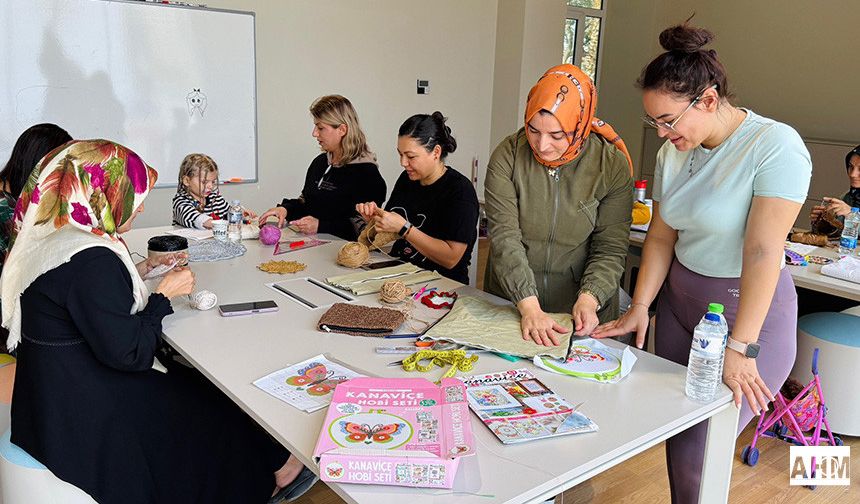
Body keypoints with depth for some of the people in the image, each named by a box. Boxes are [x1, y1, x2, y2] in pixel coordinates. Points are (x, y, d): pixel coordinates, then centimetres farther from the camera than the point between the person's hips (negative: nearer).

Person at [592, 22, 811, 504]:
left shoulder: (775, 145, -18)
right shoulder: (673, 153, 2)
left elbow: (763, 251, -23)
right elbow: (661, 236, 6)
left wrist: (740, 348, -25)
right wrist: (639, 309, -1)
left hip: (750, 307, -6)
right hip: (679, 300, 6)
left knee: (696, 458, -4)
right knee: (675, 441, 11)